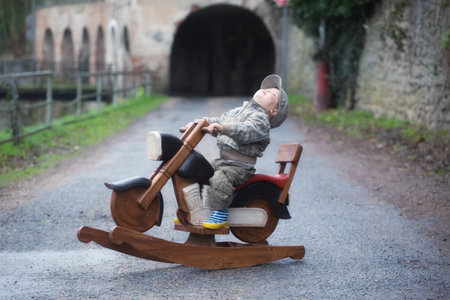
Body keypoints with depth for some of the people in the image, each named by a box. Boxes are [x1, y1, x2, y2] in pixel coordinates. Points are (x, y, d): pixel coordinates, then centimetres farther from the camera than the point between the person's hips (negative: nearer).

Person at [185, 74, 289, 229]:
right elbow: (219, 121, 29)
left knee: (220, 178, -32)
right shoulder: (238, 111, 18)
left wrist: (223, 127, -42)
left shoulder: (261, 119, -11)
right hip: (222, 161, 9)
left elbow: (246, 131, -30)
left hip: (240, 166, -9)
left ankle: (221, 215, -21)